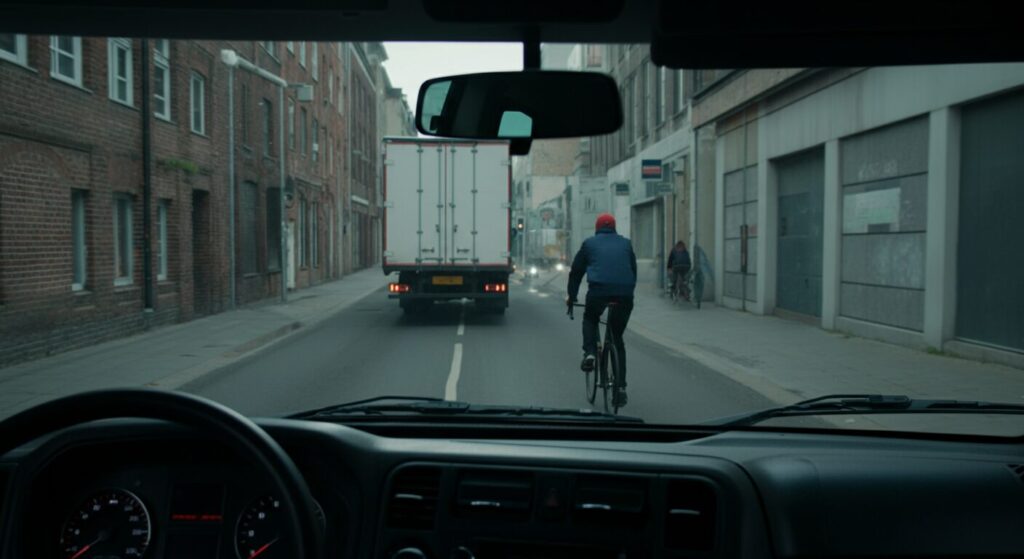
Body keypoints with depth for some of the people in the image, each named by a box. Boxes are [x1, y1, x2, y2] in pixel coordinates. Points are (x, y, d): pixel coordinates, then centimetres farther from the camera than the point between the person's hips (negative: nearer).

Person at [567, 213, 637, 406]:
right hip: (625, 293, 2)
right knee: (618, 339, 16)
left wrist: (572, 296, 29)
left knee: (590, 319, 31)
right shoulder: (626, 243, 23)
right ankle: (620, 387, 12)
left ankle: (590, 353, 5)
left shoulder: (589, 243, 16)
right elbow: (634, 270, 27)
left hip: (598, 290, -2)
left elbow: (576, 271, 19)